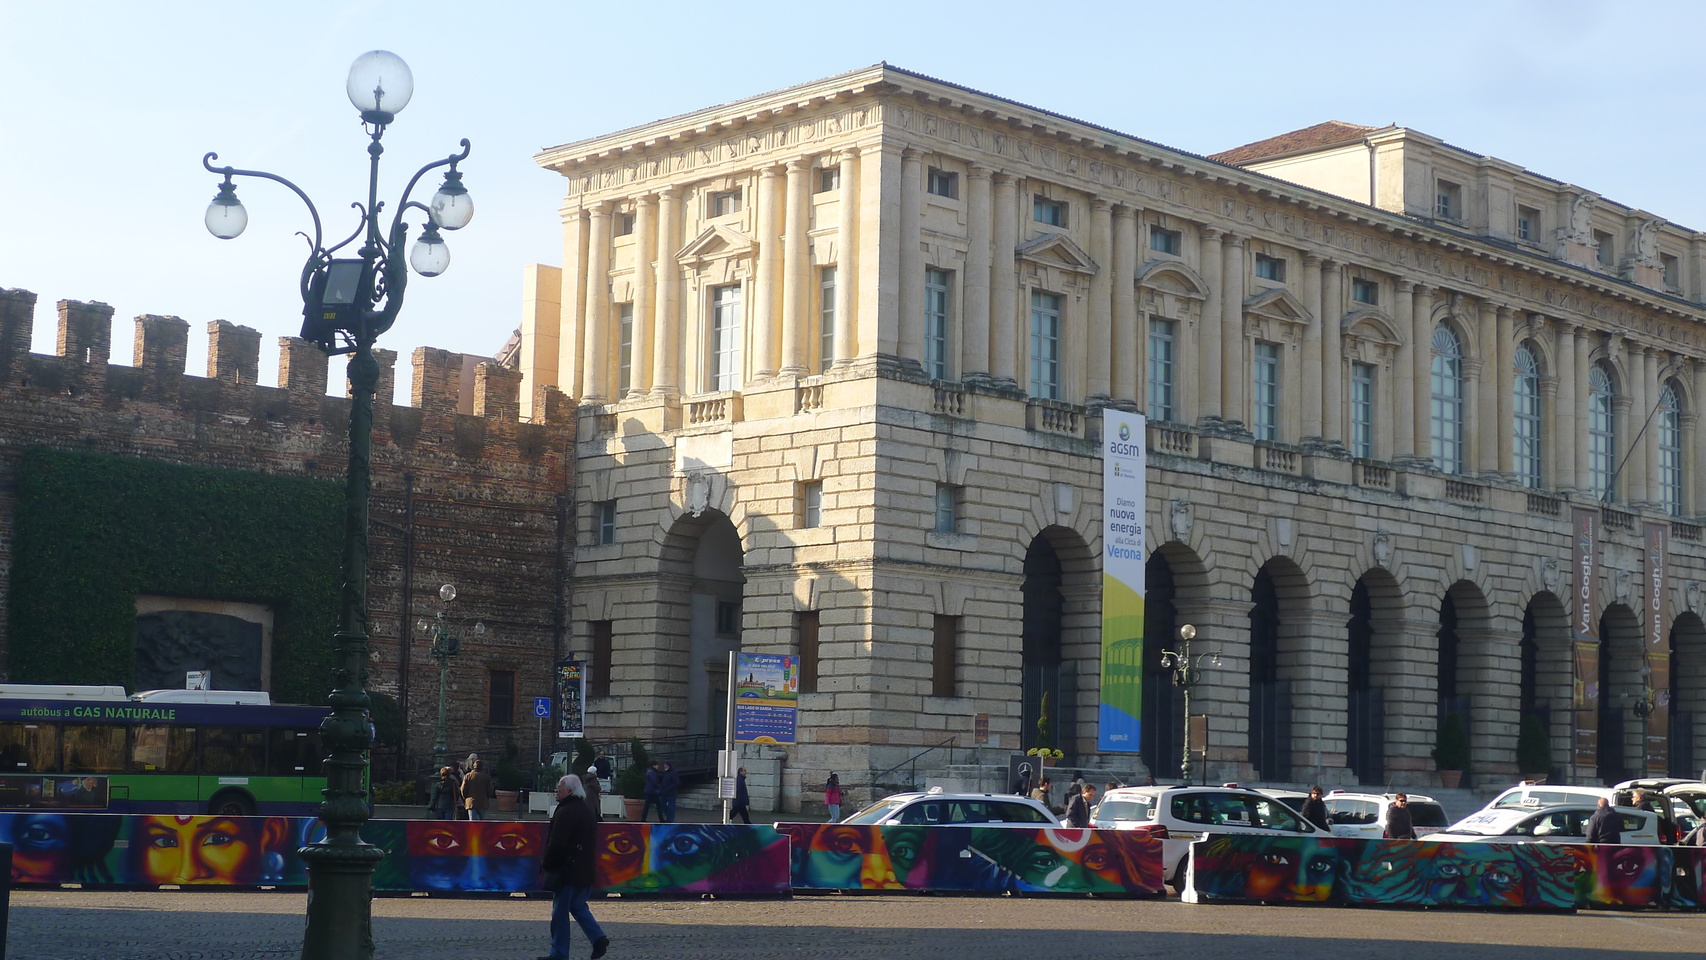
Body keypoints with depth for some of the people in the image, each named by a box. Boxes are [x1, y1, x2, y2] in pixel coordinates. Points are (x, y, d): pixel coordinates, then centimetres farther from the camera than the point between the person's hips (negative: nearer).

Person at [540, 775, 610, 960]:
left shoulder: (565, 813, -17)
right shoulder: (586, 812, 13)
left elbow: (556, 845, -21)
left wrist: (546, 865, -6)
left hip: (567, 871, -9)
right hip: (586, 872, 9)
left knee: (560, 912, 0)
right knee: (578, 906, 19)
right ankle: (598, 938, 4)